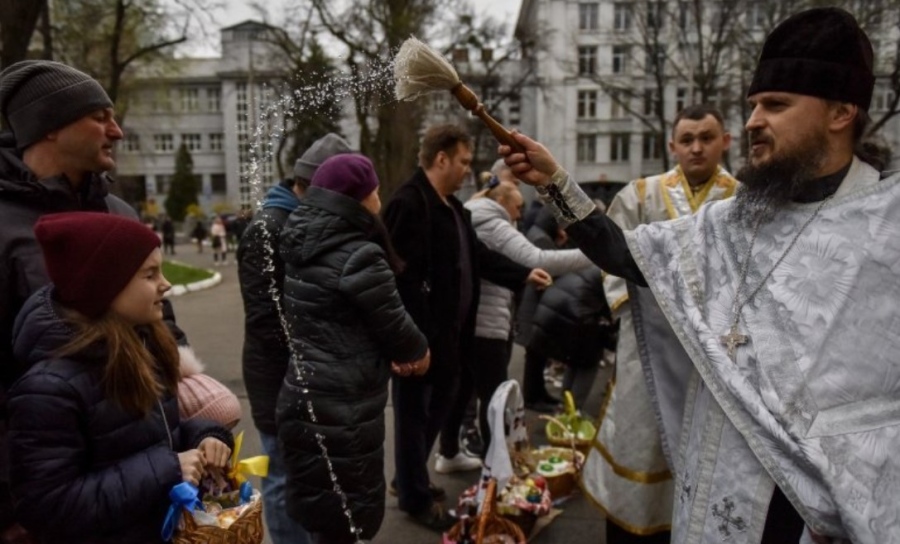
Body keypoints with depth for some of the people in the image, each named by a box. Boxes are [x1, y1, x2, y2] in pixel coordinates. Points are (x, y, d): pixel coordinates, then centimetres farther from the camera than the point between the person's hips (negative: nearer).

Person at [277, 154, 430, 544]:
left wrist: (394, 353, 3)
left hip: (305, 400, 8)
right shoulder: (359, 256, -20)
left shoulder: (303, 248, 7)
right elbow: (393, 321, -11)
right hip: (342, 410, -8)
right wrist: (417, 351, 11)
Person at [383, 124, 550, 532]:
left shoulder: (453, 207, 13)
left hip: (449, 332, 10)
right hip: (419, 335, -10)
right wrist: (414, 337, -24)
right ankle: (415, 497, 25)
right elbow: (401, 276, -24)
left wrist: (524, 274, 14)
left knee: (440, 404, 21)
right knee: (415, 413, 7)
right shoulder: (408, 204, -19)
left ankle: (410, 480, 40)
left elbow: (479, 255, 20)